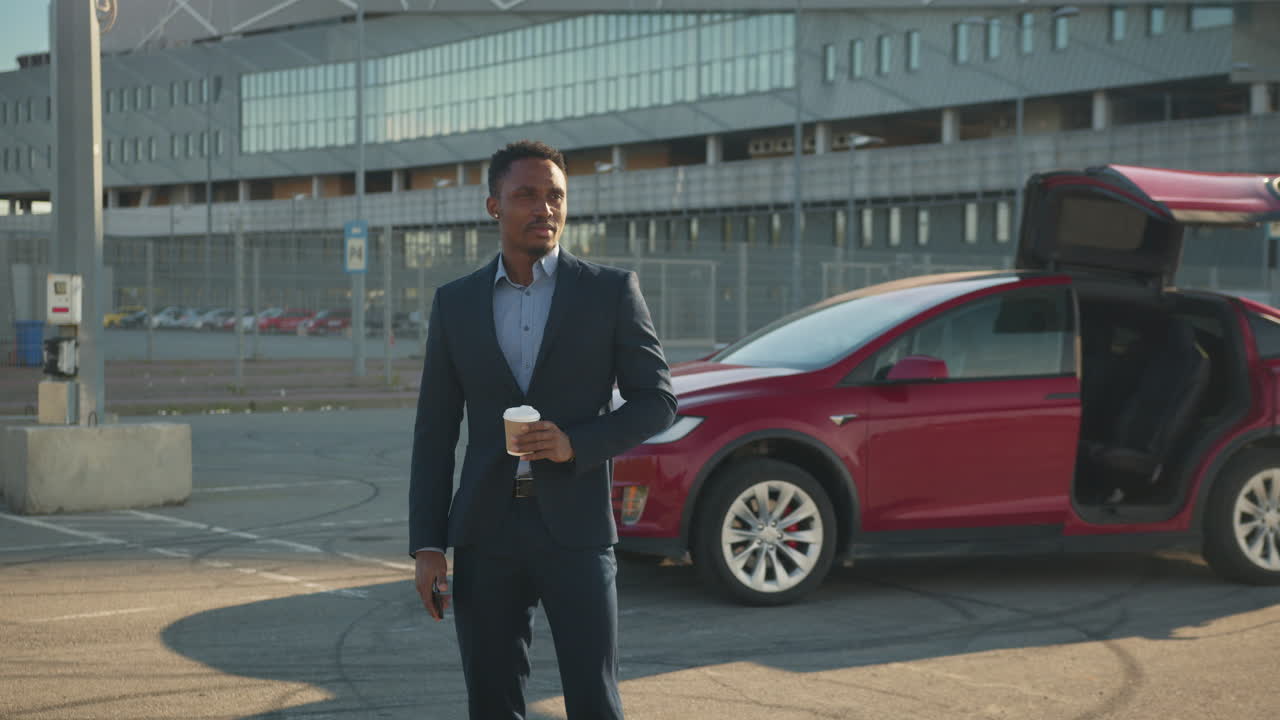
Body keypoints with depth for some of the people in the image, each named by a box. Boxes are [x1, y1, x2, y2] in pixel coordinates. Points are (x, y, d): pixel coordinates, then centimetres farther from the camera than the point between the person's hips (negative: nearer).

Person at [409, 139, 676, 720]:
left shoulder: (611, 291, 1)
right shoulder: (455, 303, 8)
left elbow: (657, 401, 1)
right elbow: (434, 433, 8)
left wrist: (576, 443, -16)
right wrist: (426, 545, 2)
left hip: (575, 527, -2)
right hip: (485, 533, 2)